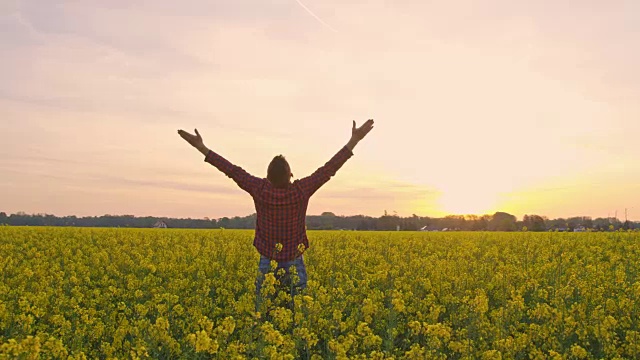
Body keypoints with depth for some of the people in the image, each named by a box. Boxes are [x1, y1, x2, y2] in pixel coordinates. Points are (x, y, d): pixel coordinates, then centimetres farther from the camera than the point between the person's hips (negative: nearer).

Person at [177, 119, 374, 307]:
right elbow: (329, 169, -12)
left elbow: (234, 171, -8)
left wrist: (202, 147, 1)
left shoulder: (260, 190, -14)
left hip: (267, 262, 1)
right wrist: (354, 140, -7)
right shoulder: (301, 191, -16)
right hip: (294, 263, 0)